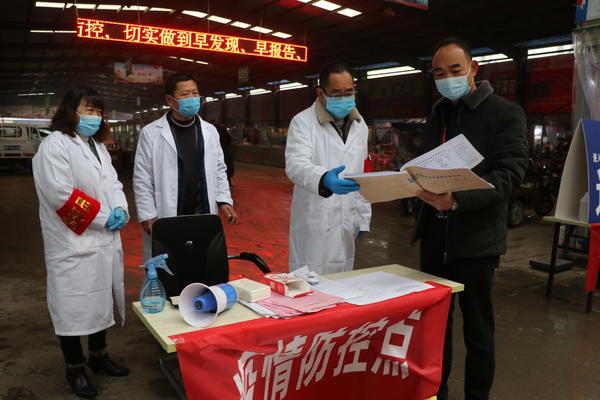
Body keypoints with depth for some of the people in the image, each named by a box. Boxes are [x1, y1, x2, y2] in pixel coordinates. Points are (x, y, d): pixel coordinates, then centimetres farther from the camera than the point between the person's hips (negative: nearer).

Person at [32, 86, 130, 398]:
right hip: (74, 243, -8)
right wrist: (103, 216, -16)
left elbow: (113, 183, 16)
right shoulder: (55, 145, -10)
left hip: (104, 241, 8)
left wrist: (121, 210, -5)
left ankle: (98, 355, 33)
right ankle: (75, 369, 18)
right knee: (73, 305, 2)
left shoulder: (98, 146, 16)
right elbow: (60, 193, -20)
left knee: (101, 299, 17)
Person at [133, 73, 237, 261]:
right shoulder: (151, 133, 0)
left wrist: (224, 201, 3)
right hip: (165, 219, -3)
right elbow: (142, 179, -1)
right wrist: (147, 216, -6)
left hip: (204, 217, 3)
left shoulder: (210, 131, 10)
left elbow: (219, 170, 15)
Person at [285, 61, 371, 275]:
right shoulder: (303, 122, -8)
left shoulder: (360, 125, 10)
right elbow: (296, 164, -23)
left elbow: (362, 175, 15)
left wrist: (363, 217, 13)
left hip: (346, 226, 5)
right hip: (314, 226, -5)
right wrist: (324, 179, -43)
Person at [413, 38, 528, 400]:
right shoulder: (437, 116, 13)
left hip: (475, 239, -5)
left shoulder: (506, 114, -6)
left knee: (478, 330, 9)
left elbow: (510, 174, -17)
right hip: (435, 237, 6)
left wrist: (458, 199, -31)